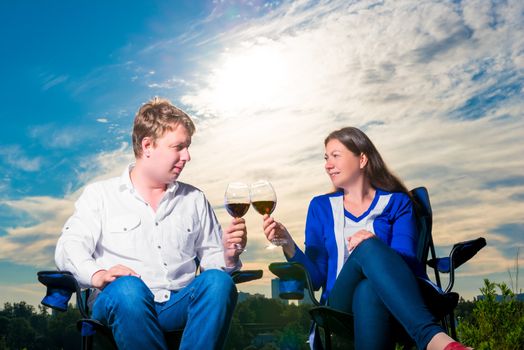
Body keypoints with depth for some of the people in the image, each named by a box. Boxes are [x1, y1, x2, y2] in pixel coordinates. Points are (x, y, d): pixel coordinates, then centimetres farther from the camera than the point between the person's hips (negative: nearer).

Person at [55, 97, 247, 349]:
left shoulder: (195, 199, 19)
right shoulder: (100, 194, 10)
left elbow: (212, 258, 18)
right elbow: (69, 248, -2)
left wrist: (229, 255, -5)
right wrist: (97, 275, -22)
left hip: (178, 304, 3)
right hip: (123, 303, -2)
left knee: (218, 281, -27)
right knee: (128, 288, -36)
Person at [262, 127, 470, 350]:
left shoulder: (397, 203, 11)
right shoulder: (321, 207, 16)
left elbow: (406, 263, -4)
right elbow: (315, 278, 9)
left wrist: (372, 245, -25)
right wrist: (288, 246, -10)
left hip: (394, 302, -1)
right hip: (341, 305, 1)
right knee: (367, 247, -33)